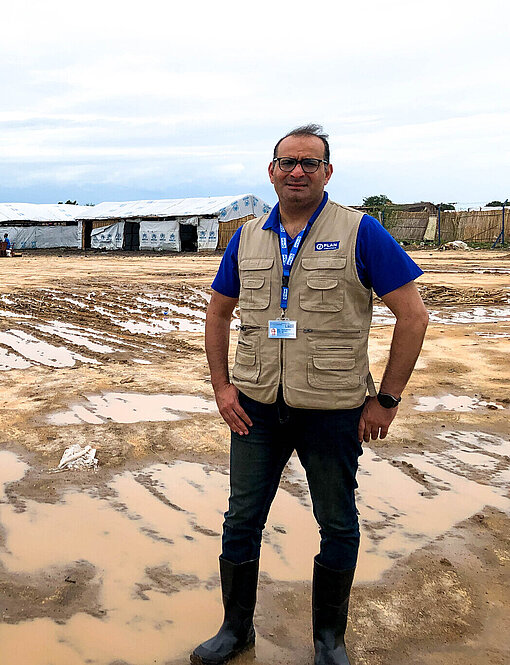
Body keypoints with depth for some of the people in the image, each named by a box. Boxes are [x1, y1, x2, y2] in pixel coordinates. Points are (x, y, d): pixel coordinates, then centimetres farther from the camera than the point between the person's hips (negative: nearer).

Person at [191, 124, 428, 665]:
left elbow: (413, 316, -9)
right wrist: (222, 387, 3)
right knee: (241, 521, 13)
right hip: (256, 408, 3)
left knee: (338, 528, 13)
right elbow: (217, 315, 13)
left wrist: (386, 400, -10)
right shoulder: (247, 238, 4)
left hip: (333, 412, -3)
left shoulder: (360, 233, -9)